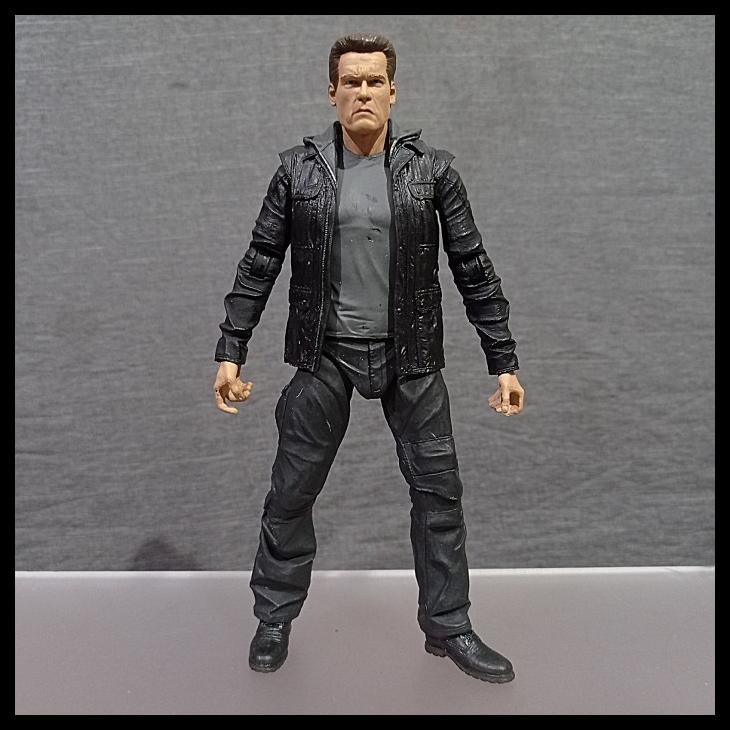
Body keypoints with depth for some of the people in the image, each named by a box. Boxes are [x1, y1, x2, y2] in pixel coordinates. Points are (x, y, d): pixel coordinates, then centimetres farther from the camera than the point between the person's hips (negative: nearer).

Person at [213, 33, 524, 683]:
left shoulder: (431, 169, -1)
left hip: (410, 355, 1)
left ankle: (448, 626, 27)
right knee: (292, 493, 7)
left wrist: (504, 361, -1)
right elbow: (258, 266, 4)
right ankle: (275, 621, 30)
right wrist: (231, 353, 0)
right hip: (324, 354, 0)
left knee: (439, 490, 6)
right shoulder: (298, 170, 1)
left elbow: (474, 269, 1)